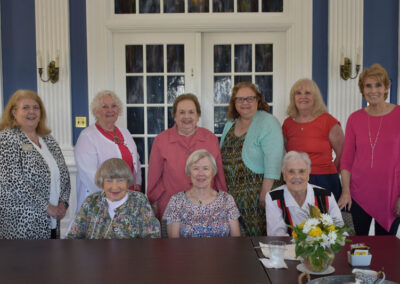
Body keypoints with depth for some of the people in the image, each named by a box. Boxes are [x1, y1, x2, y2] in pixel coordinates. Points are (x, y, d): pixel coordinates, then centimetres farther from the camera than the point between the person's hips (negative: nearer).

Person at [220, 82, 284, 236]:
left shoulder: (268, 123, -8)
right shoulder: (230, 124, 14)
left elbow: (273, 160, -17)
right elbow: (222, 157, 20)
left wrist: (265, 192, -21)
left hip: (256, 193, -6)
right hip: (230, 193, 6)